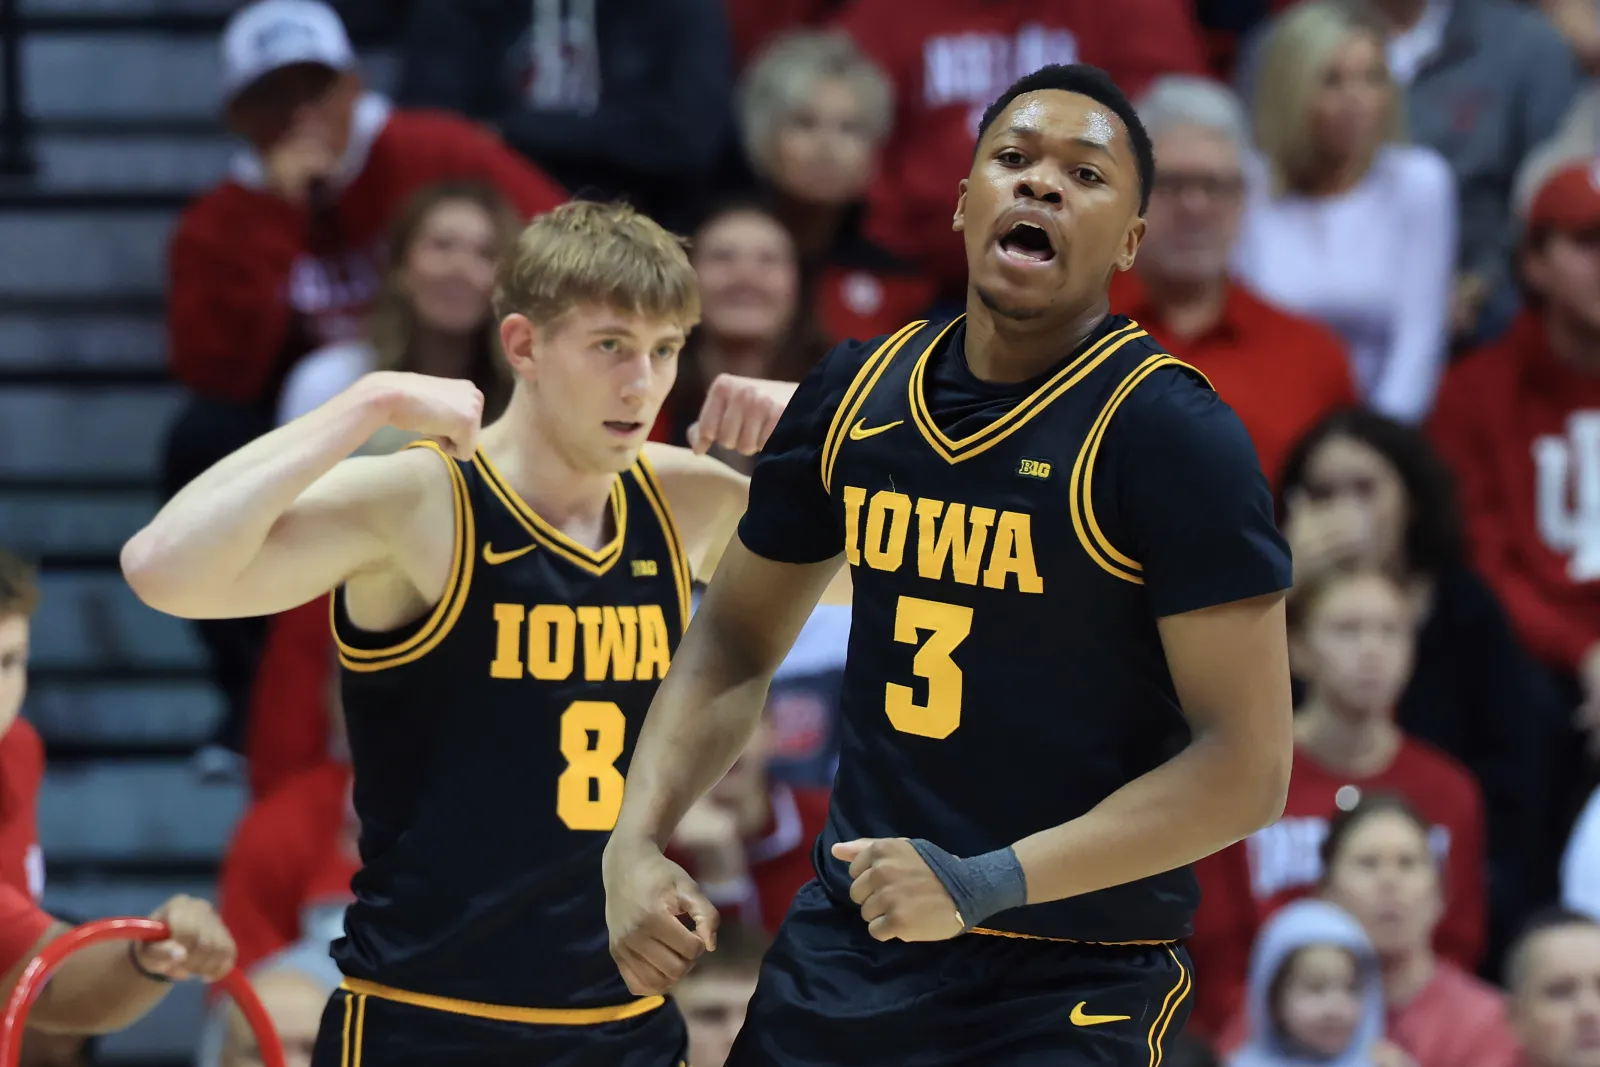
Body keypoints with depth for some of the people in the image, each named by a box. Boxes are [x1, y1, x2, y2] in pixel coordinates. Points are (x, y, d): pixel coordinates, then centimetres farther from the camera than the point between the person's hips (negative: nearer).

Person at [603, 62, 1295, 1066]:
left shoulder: (1171, 434, -12)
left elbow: (1247, 765, -17)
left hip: (1075, 985, -5)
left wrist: (986, 884, -22)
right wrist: (636, 844, 3)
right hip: (846, 952, 5)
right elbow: (735, 645, 18)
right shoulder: (854, 392, 5)